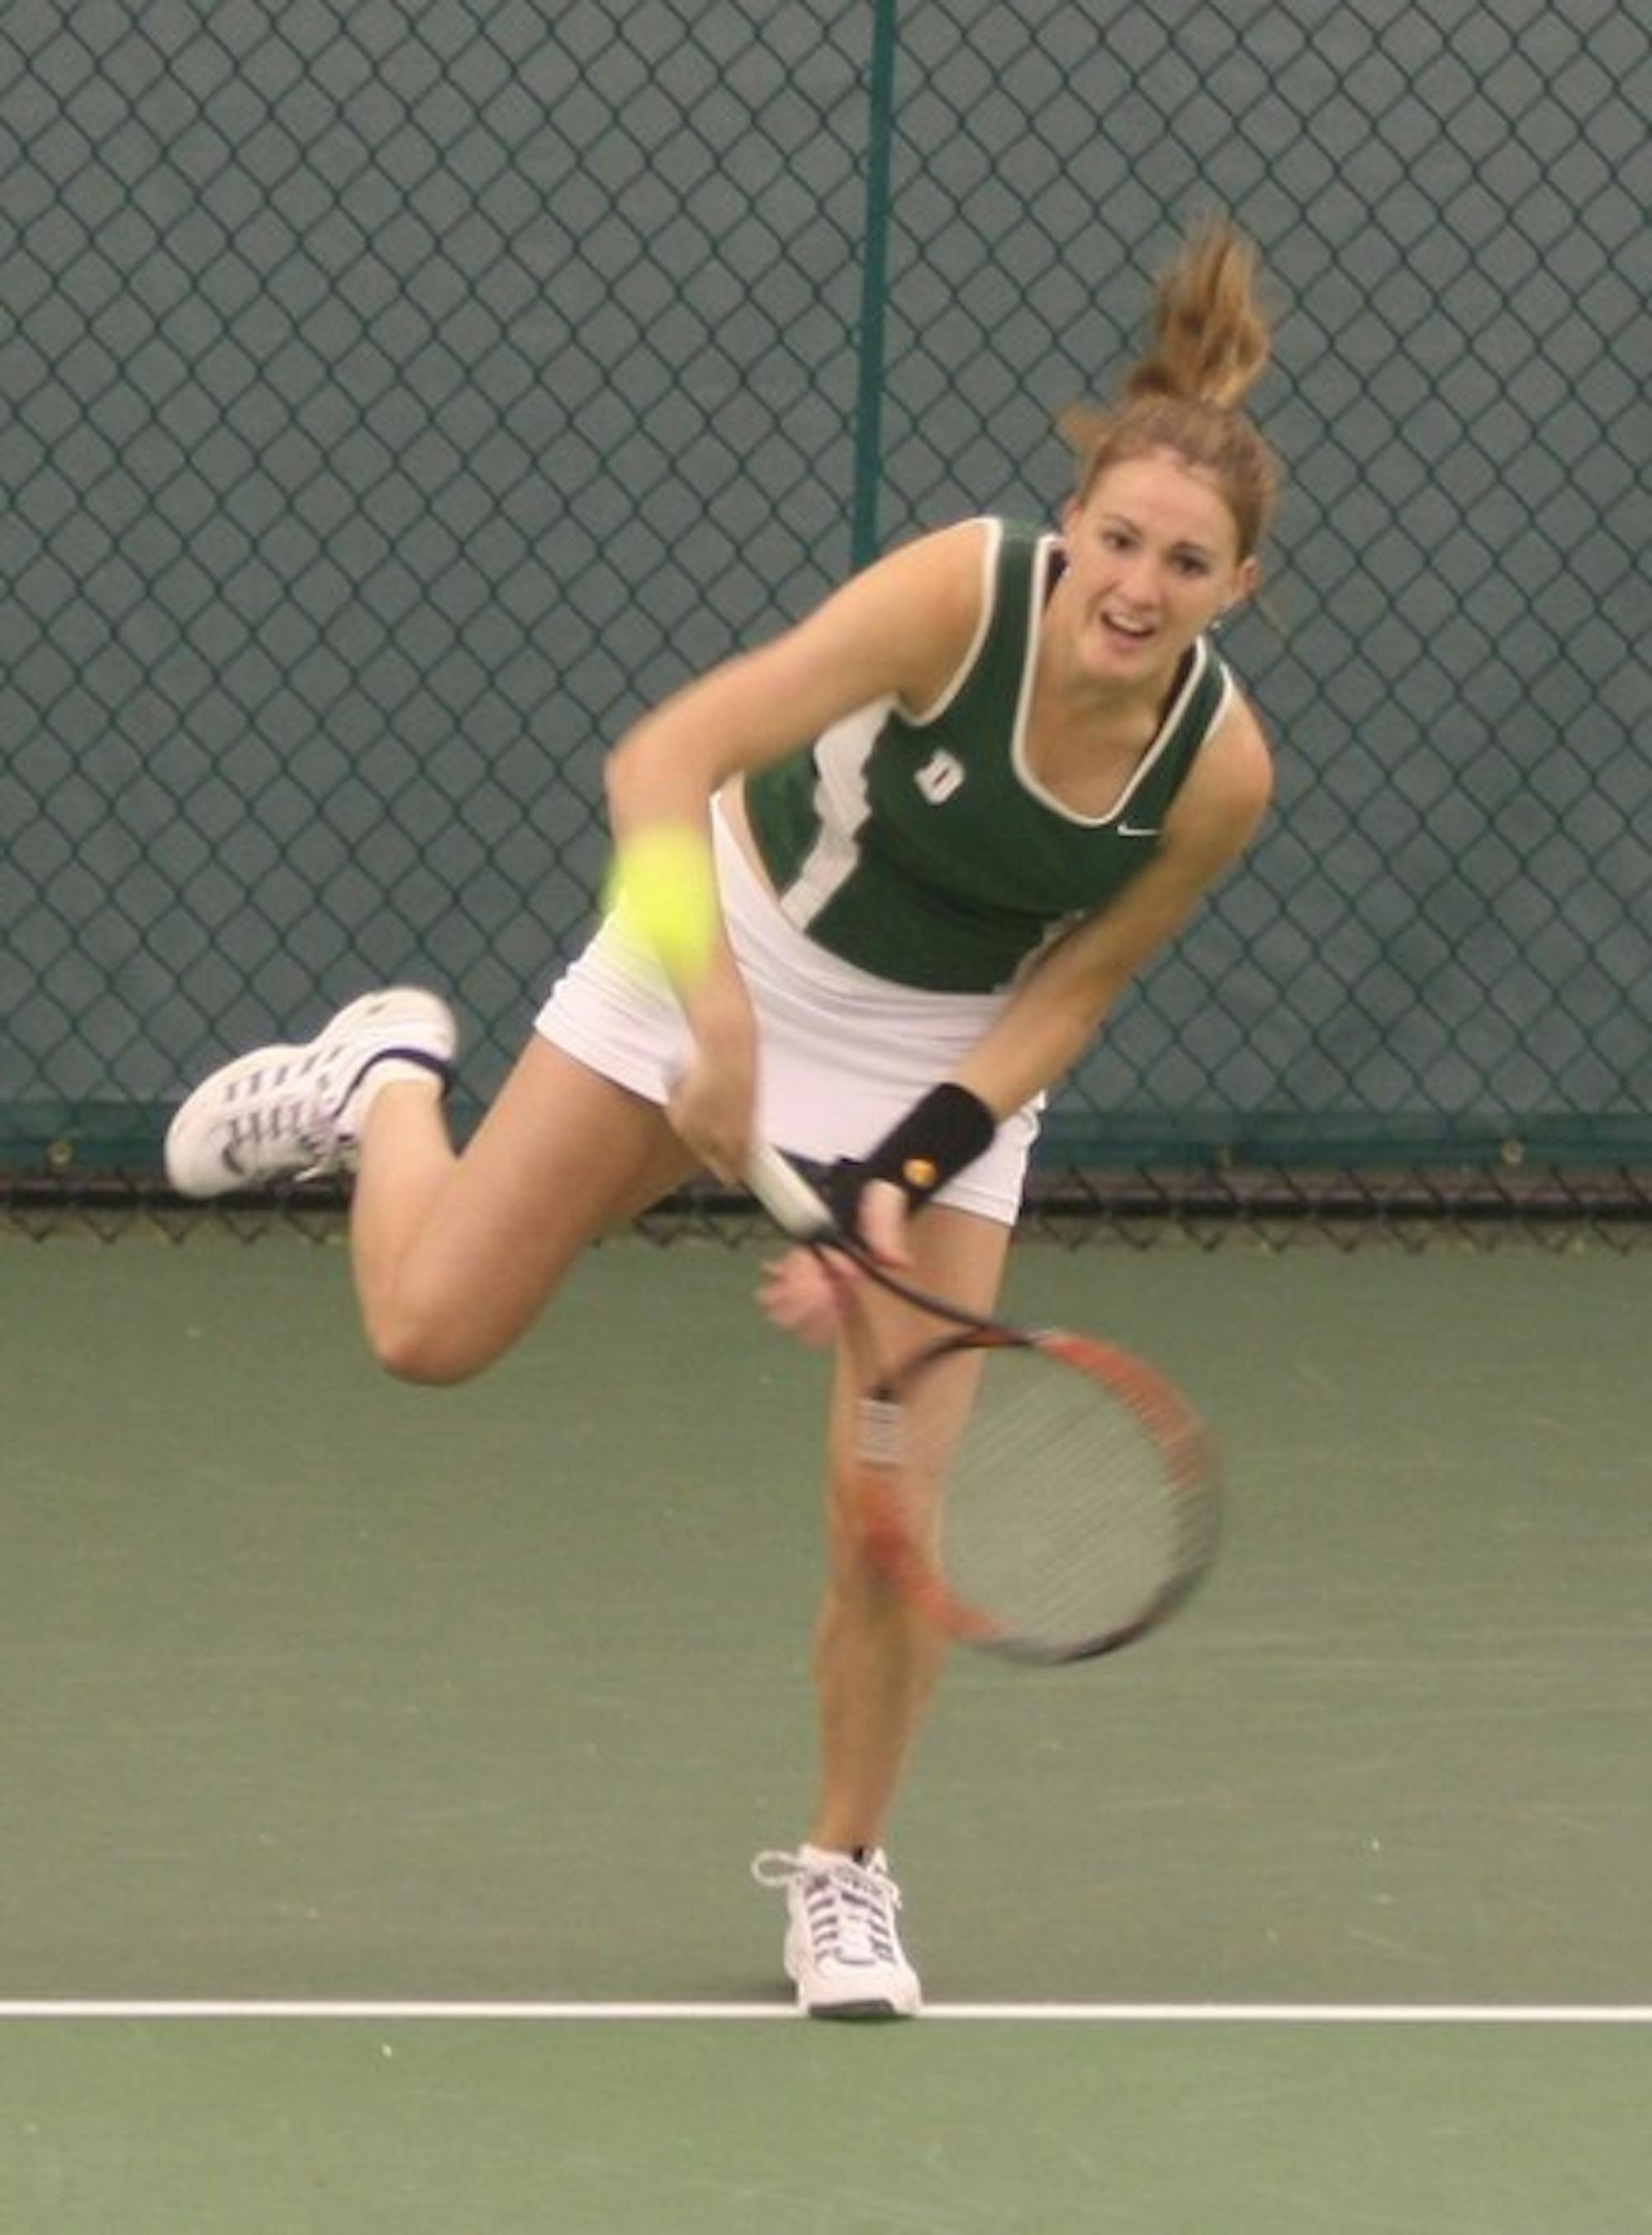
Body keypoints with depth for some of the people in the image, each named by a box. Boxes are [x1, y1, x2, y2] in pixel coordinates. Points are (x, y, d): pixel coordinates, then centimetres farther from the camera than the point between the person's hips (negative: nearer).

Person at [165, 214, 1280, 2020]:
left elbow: (1065, 998, -10)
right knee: (431, 1330, -1)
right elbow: (661, 761, -35)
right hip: (738, 960, -1)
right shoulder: (962, 591, -32)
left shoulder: (1219, 769, -23)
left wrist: (900, 1184, -21)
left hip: (947, 1054, 1)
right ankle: (386, 1080, 34)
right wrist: (714, 1002, -48)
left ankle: (844, 1864, 18)